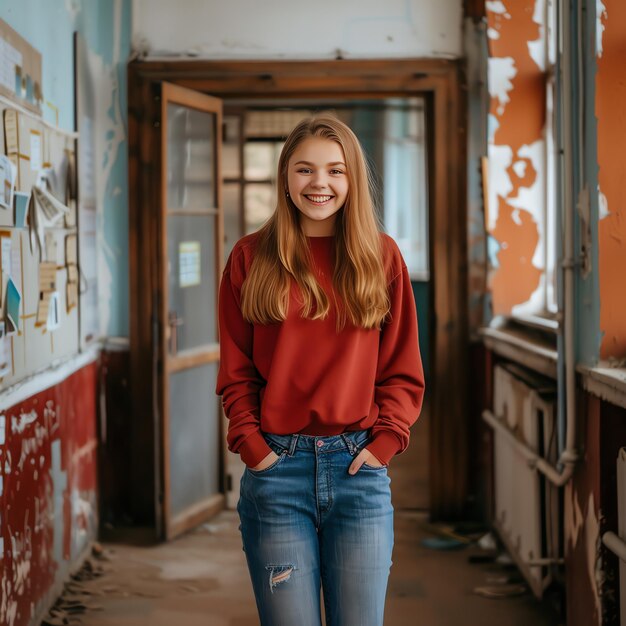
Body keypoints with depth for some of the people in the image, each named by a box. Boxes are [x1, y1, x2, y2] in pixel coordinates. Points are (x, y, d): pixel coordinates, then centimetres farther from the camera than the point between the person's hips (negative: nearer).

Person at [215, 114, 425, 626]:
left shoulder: (381, 255, 7)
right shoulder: (252, 258, 5)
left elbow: (403, 370, 7)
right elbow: (236, 371, 6)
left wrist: (384, 441, -5)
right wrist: (252, 444, -6)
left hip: (358, 468, 1)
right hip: (276, 469, -1)